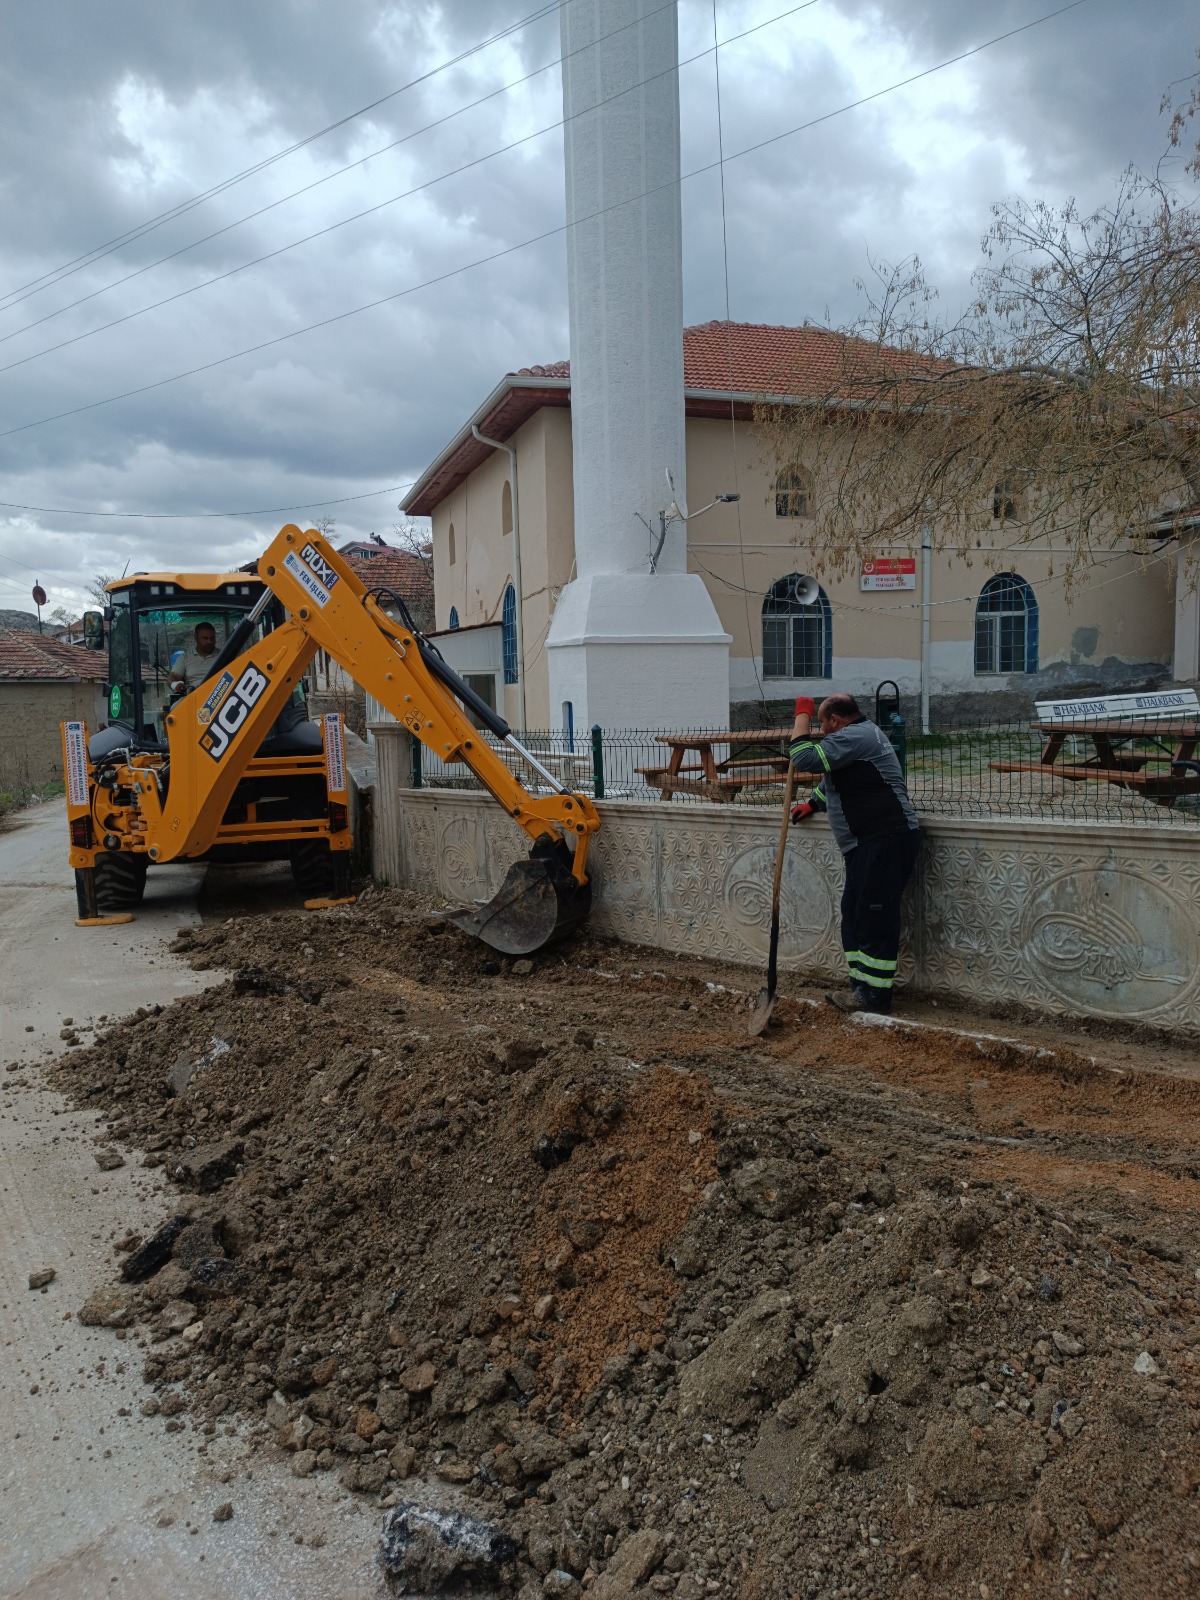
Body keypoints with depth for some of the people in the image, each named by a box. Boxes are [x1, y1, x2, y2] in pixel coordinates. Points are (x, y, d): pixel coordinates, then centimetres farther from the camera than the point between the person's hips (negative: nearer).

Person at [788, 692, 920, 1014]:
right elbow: (834, 780, 39)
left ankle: (875, 996, -2)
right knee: (854, 915, 12)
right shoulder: (858, 736, 23)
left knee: (876, 917, -8)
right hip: (869, 843, 11)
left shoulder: (856, 737, -12)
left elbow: (805, 758, -20)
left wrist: (803, 715, -7)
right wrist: (813, 803, 29)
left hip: (886, 839, -11)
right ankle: (862, 988, 17)